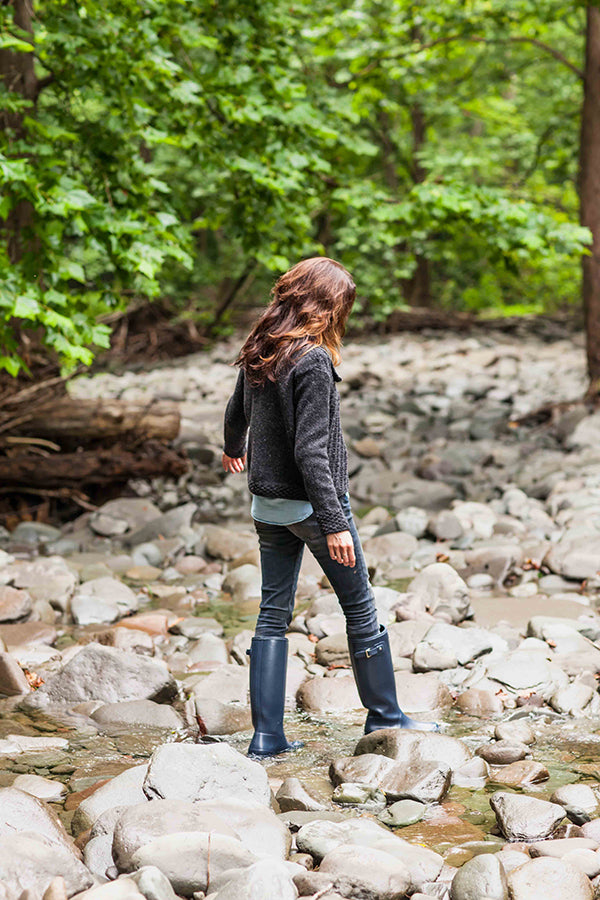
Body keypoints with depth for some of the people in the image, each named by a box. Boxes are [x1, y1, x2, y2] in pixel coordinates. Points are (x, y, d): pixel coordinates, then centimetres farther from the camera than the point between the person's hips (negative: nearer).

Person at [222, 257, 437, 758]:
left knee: (273, 614, 10)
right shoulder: (313, 361, -20)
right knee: (360, 607, 9)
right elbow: (310, 452, -24)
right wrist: (334, 523, -22)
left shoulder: (260, 352, 3)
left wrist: (234, 450, 44)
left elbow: (237, 411, 22)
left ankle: (267, 735, 9)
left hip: (267, 504, 7)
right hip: (311, 503, -7)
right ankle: (384, 715, 22)